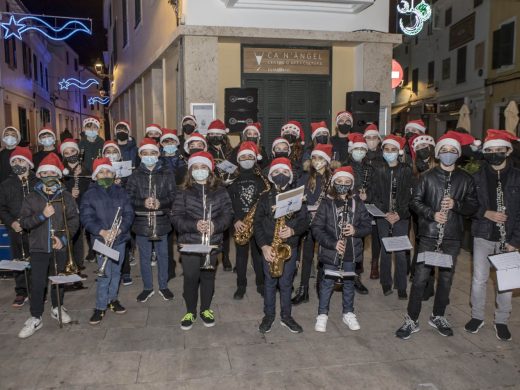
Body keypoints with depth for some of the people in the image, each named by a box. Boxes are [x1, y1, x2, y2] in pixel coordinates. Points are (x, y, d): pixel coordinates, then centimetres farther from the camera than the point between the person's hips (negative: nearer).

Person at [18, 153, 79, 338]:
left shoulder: (66, 197, 1)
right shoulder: (31, 198, 2)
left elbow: (74, 220, -2)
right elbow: (24, 222, -3)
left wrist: (64, 238, -14)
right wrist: (42, 215, -19)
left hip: (60, 247, 1)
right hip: (38, 248, -1)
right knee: (37, 283, -1)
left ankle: (57, 308, 34)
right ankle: (35, 318, 9)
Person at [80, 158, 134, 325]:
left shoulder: (120, 192, 5)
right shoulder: (90, 194, -2)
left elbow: (129, 213, 0)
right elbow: (86, 218, -9)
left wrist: (120, 229, -17)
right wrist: (102, 231, -22)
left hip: (120, 239, 3)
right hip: (101, 239, -3)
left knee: (116, 271, 15)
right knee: (104, 274, -5)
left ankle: (112, 299, 32)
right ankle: (100, 307, 6)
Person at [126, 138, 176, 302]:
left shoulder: (167, 173, 0)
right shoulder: (135, 175, 2)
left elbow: (173, 195, -3)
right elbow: (129, 197, -2)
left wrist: (160, 202, -21)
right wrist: (143, 203, -19)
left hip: (161, 221, -1)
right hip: (141, 222, 1)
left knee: (163, 255, 11)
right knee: (144, 257, 12)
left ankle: (163, 286, 28)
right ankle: (148, 287, 28)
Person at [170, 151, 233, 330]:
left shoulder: (220, 191, 3)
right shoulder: (184, 193, 0)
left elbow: (227, 214, -1)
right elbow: (176, 217, -6)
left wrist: (215, 225, -20)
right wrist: (194, 225, -21)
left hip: (212, 243, 1)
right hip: (189, 243, -1)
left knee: (208, 276, 12)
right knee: (190, 277, 6)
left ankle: (206, 309, 31)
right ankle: (190, 311, 25)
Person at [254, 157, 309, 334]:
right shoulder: (265, 198, 0)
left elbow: (305, 221, 0)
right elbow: (257, 223, -3)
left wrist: (293, 230, -19)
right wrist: (264, 245, -13)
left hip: (290, 247, 0)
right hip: (269, 247, 0)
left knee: (286, 283, 9)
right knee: (270, 282, 9)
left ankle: (286, 316, 23)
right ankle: (268, 315, 24)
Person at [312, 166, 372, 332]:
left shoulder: (357, 202, 1)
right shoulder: (326, 203, -7)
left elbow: (367, 225, 4)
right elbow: (316, 228, -10)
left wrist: (356, 230, -16)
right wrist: (332, 243, -19)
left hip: (351, 250, 3)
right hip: (330, 251, -3)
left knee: (349, 282, 16)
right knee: (327, 282, 8)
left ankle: (348, 313, 32)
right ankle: (322, 315, 22)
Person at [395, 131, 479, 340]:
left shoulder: (465, 179, 6)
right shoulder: (428, 176, 1)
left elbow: (473, 205, 4)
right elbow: (415, 201, 0)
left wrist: (455, 205, -15)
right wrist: (432, 214, -15)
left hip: (453, 236, 2)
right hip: (428, 234, -2)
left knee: (446, 277, 12)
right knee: (420, 277, -3)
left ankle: (438, 316, 29)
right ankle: (412, 320, 6)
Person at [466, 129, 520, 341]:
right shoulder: (477, 177, 2)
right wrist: (486, 213, -15)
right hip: (483, 236, 1)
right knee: (479, 279, 5)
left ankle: (501, 320, 24)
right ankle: (477, 316, 24)